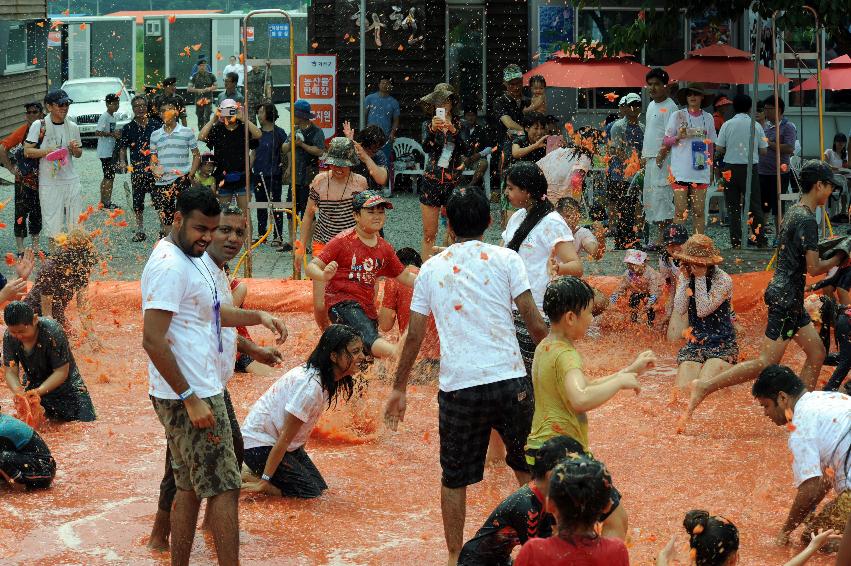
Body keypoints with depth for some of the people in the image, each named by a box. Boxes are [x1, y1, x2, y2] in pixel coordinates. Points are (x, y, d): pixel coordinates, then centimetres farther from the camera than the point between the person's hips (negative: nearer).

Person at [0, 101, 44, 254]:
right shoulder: (23, 131, -13)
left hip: (41, 180, 4)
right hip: (23, 180, -4)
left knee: (37, 212, 13)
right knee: (21, 212, 1)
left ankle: (35, 245, 24)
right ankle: (20, 248, 9)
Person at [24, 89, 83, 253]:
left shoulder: (72, 127, 7)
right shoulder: (39, 126, -5)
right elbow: (27, 151, -5)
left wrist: (75, 149, -6)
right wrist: (48, 151, -19)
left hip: (71, 180, 4)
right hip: (49, 183, -4)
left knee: (76, 226, 5)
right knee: (54, 228, -2)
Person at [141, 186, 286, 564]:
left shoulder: (193, 258, 15)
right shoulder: (169, 266, -18)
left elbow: (211, 313, 32)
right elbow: (152, 340, -24)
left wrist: (257, 317, 16)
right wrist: (191, 400, -25)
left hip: (200, 391, 10)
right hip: (190, 395, -10)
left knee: (191, 487, 13)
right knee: (224, 488, -9)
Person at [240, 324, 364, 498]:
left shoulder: (329, 380, -2)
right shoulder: (311, 386, -30)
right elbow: (285, 438, -25)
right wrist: (264, 481, -20)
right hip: (259, 443, -10)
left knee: (320, 487, 8)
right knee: (310, 493, -10)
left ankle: (256, 471, 16)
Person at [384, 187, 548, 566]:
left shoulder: (431, 268, 8)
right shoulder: (506, 260, 1)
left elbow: (414, 336, 10)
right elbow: (535, 324, -4)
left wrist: (398, 389, 20)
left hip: (457, 388, 1)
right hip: (508, 381, -1)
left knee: (454, 478, 12)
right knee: (527, 465, 18)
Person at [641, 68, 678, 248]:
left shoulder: (669, 107, -11)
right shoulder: (651, 105, 18)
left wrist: (662, 154, -22)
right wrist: (644, 154, 18)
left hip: (662, 159, -10)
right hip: (650, 159, 10)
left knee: (661, 195, -12)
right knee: (650, 196, 11)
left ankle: (662, 238, -12)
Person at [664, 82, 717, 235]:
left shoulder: (708, 118, 10)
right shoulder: (677, 116, 2)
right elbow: (666, 141, 4)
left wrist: (711, 168, 15)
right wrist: (678, 137, -15)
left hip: (701, 171, 3)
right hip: (681, 171, -3)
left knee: (699, 211, 3)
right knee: (680, 212, -6)